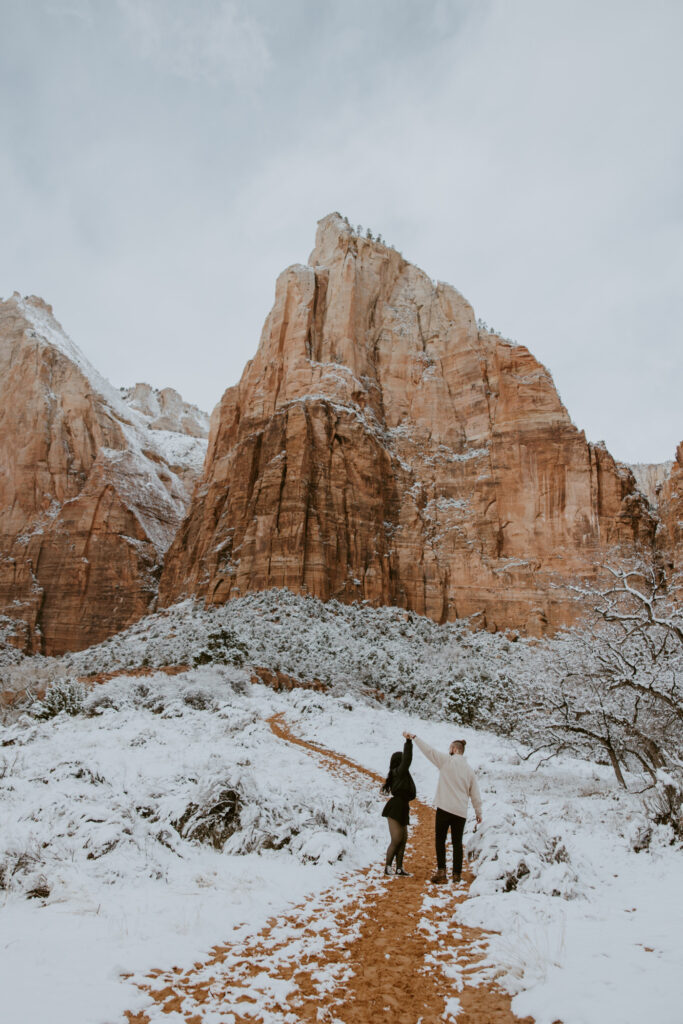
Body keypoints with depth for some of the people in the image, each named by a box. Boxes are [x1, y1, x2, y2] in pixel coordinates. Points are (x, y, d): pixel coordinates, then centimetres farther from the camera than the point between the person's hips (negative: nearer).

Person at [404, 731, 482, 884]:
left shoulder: (447, 761, -4)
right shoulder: (469, 770, 11)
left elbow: (429, 750, -6)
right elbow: (475, 794, 14)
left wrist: (414, 737, 1)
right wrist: (478, 812, 25)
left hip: (445, 808, -5)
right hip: (461, 811, 5)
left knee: (440, 839, 5)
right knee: (457, 843, 11)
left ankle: (441, 871, -3)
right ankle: (457, 874, 11)